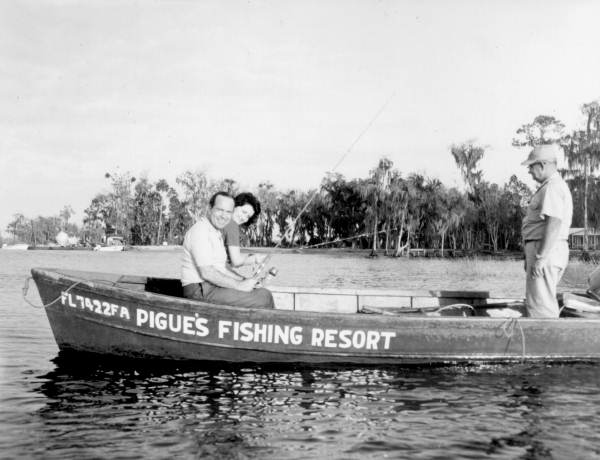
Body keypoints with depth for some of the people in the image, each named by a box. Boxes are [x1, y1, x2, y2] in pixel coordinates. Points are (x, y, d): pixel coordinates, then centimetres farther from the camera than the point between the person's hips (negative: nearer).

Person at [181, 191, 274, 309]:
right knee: (263, 298, -17)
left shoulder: (217, 233, 20)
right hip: (200, 290, -10)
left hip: (214, 286, 10)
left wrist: (244, 280, 5)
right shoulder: (200, 231, -13)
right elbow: (206, 272, -22)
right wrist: (239, 285, -18)